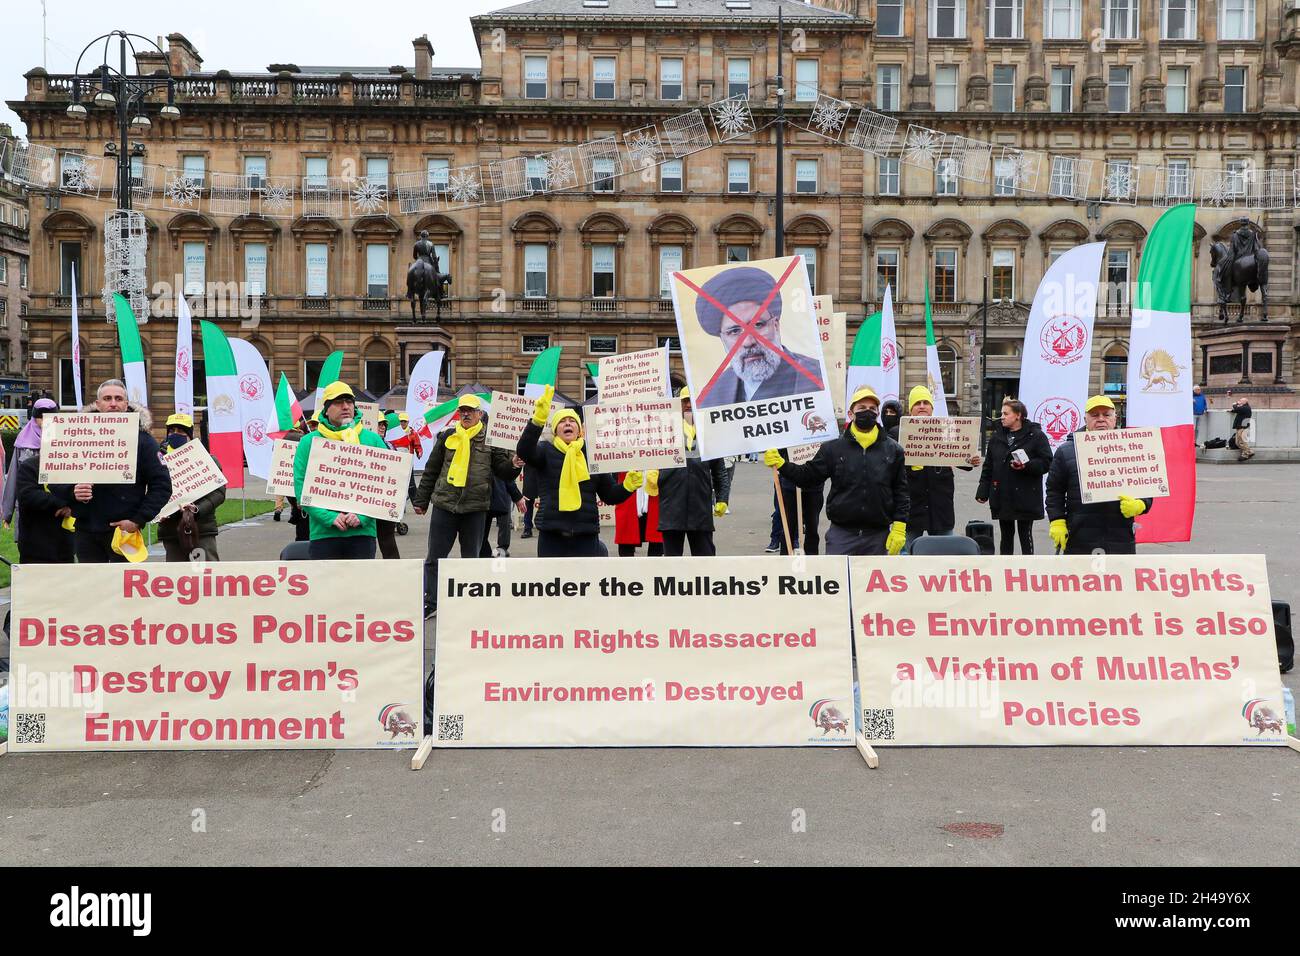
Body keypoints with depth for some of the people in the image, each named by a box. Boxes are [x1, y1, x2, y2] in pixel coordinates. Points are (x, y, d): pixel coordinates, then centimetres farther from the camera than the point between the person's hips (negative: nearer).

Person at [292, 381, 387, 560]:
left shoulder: (372, 439, 7)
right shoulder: (309, 442, 4)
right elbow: (301, 486, -2)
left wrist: (362, 516, -13)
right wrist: (330, 517, -15)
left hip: (362, 532, 1)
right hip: (323, 533, -1)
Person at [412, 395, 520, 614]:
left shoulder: (490, 439, 1)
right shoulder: (448, 437, 6)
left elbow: (504, 471, 1)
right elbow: (431, 470, 11)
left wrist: (514, 465, -21)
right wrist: (421, 500, 10)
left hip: (475, 508, -1)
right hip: (444, 505, 2)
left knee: (471, 557, 10)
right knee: (434, 557, 5)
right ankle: (430, 603, 16)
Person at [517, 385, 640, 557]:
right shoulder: (546, 452, 5)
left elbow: (610, 495, 13)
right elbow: (525, 451, -18)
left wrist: (628, 486, -9)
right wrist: (538, 419, -32)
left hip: (586, 536, 1)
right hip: (552, 535, -1)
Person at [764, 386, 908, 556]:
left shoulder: (893, 450, 4)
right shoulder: (832, 448, 2)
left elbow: (901, 491, 5)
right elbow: (809, 476, 5)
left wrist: (899, 527, -1)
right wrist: (782, 465, -9)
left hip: (878, 535, 1)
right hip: (841, 534, -1)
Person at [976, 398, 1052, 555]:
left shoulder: (1036, 435, -4)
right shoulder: (996, 436, 9)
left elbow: (1046, 462, -8)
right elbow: (988, 466, 10)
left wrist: (1026, 466, -23)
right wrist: (983, 491, 4)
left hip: (1025, 497, -4)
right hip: (1002, 497, 4)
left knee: (1025, 536, 4)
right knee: (1006, 535, 13)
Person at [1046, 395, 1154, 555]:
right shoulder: (1066, 451, 5)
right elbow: (1054, 490, 8)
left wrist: (1140, 505, -12)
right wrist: (1057, 522, -3)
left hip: (1121, 538, 1)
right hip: (1079, 541, -1)